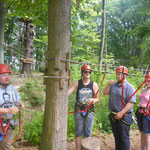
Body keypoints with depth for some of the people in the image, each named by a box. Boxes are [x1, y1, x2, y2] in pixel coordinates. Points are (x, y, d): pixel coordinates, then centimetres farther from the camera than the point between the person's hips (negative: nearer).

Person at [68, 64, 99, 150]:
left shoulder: (94, 84, 0)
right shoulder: (77, 83, 0)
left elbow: (98, 99, 3)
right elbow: (68, 92, -8)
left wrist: (94, 100, -19)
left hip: (90, 111, 0)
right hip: (78, 110, 0)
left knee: (88, 133, 8)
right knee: (78, 132, 10)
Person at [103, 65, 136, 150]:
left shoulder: (129, 87, -14)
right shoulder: (114, 85, 5)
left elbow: (131, 102, -19)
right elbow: (105, 93, 10)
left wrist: (121, 113, -22)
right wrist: (109, 85, -6)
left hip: (124, 116, -6)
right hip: (113, 115, 6)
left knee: (124, 137, 7)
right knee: (116, 136, 21)